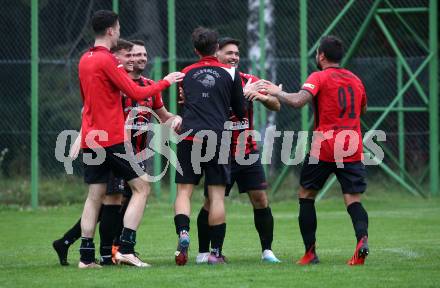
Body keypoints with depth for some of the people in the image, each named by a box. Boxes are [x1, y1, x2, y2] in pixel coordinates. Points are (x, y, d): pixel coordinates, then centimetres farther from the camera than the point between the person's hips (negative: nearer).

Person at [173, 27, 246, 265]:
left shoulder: (186, 73, 11)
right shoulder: (230, 73, 6)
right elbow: (240, 112, 12)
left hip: (190, 137, 1)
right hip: (218, 138, -1)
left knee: (184, 191, 4)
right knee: (217, 195, 2)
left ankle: (183, 233, -22)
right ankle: (216, 252, 1)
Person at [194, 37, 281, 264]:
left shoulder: (249, 81, 5)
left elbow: (276, 106, 4)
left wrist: (263, 97, -17)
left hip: (248, 153, 3)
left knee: (260, 200, -3)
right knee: (211, 203, -3)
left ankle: (267, 250, 5)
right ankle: (203, 252, 10)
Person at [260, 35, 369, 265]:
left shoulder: (319, 77, -3)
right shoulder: (356, 80, 14)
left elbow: (298, 101, -19)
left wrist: (277, 92, -3)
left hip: (324, 148, -4)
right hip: (353, 149, 4)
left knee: (306, 195, 12)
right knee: (353, 199, 0)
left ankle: (310, 252, 8)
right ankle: (362, 238, -30)